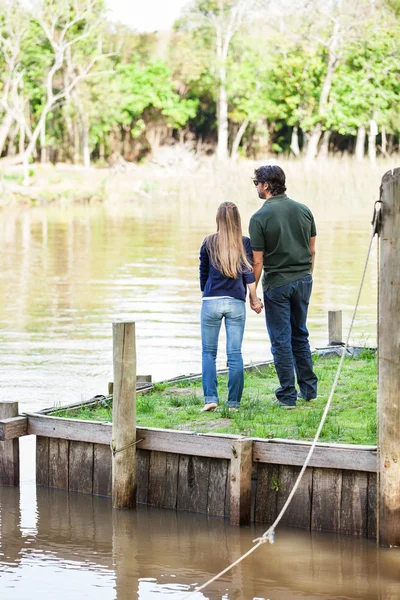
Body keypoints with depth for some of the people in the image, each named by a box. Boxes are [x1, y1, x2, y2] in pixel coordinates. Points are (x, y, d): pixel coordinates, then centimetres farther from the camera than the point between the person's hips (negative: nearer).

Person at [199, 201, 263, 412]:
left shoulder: (209, 242, 4)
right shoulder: (244, 243, 2)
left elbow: (203, 273, 12)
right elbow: (248, 272, -3)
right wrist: (254, 299, 5)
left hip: (211, 301, 0)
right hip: (236, 303, 0)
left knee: (208, 352, 8)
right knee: (235, 354, 3)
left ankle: (210, 398, -5)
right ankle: (233, 402, 3)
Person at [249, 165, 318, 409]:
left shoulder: (260, 218, -13)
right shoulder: (304, 210, 2)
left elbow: (257, 262, -11)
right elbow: (312, 251, 9)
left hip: (277, 283, -5)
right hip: (303, 280, 5)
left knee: (281, 340, 3)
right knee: (300, 336, 18)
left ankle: (288, 396, 4)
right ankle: (309, 388, 21)